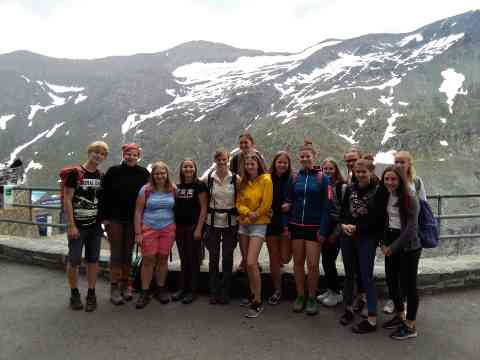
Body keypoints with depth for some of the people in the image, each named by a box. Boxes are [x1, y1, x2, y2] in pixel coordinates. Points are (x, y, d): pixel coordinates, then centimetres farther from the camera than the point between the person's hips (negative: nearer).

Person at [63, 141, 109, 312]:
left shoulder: (101, 176, 7)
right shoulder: (74, 173, -9)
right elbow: (67, 200, -12)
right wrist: (71, 225, -15)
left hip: (95, 225, 5)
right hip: (77, 225, -4)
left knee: (93, 260, 9)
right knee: (74, 260, 5)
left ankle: (91, 294, 21)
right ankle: (74, 294, 23)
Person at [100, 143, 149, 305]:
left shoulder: (143, 173, 1)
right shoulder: (113, 171, -2)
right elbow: (104, 195, -1)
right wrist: (104, 217, -5)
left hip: (133, 220, 2)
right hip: (115, 219, -1)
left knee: (128, 253, 11)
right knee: (116, 253, 1)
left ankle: (125, 284, 24)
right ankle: (114, 288, 11)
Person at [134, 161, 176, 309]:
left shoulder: (173, 189, 3)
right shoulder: (146, 190, -3)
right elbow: (138, 212, -2)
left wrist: (176, 228, 2)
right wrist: (138, 233, -6)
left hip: (168, 229, 2)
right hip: (149, 229, -1)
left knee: (163, 258, 8)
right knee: (148, 260, -1)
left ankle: (161, 290, 24)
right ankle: (144, 292, 13)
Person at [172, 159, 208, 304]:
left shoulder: (199, 185, -5)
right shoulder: (177, 187, 11)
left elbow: (203, 208, -9)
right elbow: (175, 207, 15)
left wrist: (199, 229, -15)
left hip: (193, 227, -5)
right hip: (179, 227, 5)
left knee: (193, 259, 4)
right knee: (183, 259, 13)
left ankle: (192, 291, 15)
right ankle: (182, 288, 25)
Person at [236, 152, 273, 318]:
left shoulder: (266, 179, -9)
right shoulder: (243, 182, 10)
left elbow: (266, 203, -11)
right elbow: (239, 203, 5)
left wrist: (255, 215, -2)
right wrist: (248, 213, -13)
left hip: (259, 225, -6)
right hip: (243, 224, 6)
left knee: (251, 263, -13)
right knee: (248, 263, 11)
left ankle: (258, 303, -1)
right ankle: (252, 295, 26)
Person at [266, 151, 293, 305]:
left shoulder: (292, 180, -3)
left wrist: (290, 205, -18)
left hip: (286, 223, -2)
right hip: (271, 222, 2)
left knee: (285, 259, -3)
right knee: (273, 259, 9)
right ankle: (277, 290, 26)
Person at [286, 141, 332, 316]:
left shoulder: (323, 178, -3)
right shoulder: (295, 178, 6)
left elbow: (327, 206, -6)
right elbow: (288, 203, 8)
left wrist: (323, 230, -12)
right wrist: (286, 226, 1)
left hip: (314, 227, -3)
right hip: (296, 226, 3)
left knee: (313, 264, -1)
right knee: (298, 262, 9)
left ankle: (312, 298, 19)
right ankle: (300, 296, 24)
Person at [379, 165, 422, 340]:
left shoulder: (410, 198, -15)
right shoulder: (387, 196, 4)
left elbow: (411, 228, -17)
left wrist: (393, 247, -15)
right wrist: (384, 243, 1)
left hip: (408, 246, -7)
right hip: (391, 244, 7)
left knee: (408, 284, 2)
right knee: (391, 281, 14)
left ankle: (410, 326, 17)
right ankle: (400, 316, 33)